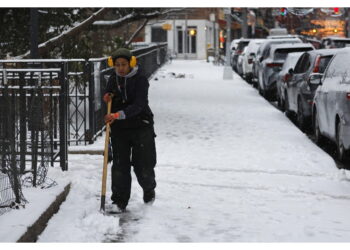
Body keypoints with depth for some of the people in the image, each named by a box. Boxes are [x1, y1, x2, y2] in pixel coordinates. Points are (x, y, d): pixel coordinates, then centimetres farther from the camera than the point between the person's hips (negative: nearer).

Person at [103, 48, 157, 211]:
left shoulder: (140, 80, -11)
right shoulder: (113, 79, 5)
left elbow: (138, 105, -23)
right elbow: (110, 105, 19)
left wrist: (119, 115, -35)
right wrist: (107, 98, -6)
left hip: (140, 126, -4)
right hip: (119, 129, 4)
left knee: (143, 164, 2)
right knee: (120, 166, 1)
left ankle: (149, 189, 32)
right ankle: (120, 201, 8)